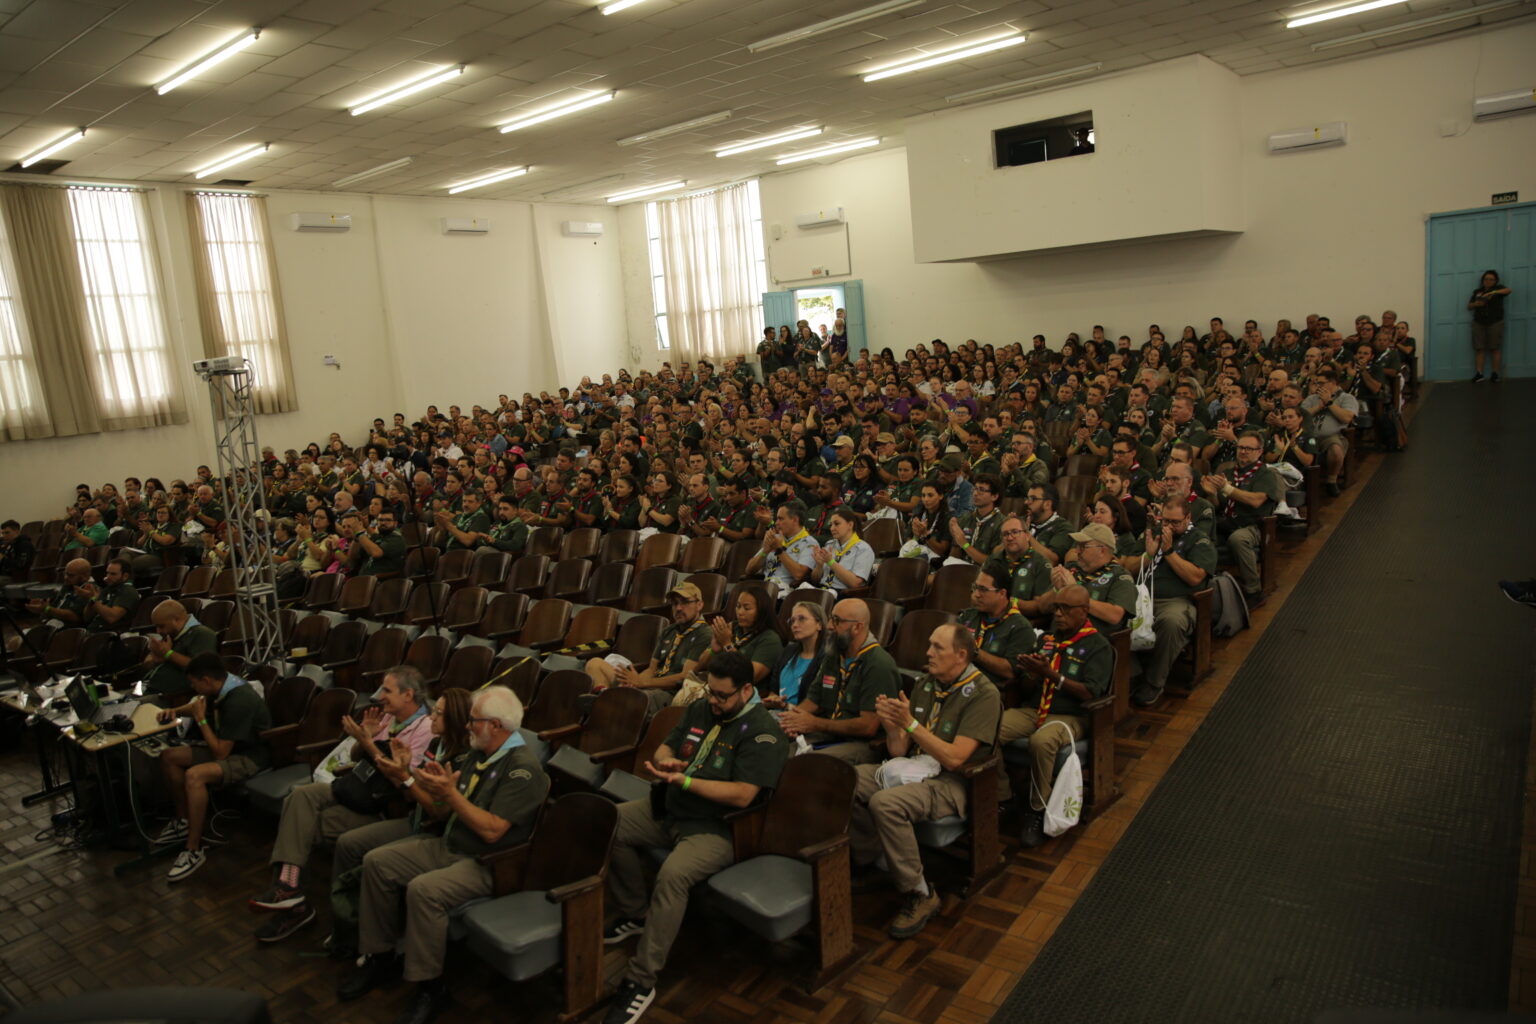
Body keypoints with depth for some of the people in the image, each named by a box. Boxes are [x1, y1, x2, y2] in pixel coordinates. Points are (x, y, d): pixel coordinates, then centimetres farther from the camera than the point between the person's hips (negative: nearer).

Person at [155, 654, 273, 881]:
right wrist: (176, 711, 2)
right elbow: (198, 705, 22)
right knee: (168, 757, 6)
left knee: (194, 775, -31)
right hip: (228, 746, 10)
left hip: (251, 755, -10)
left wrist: (201, 719, -19)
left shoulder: (239, 701, -31)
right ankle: (184, 820, 19)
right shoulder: (222, 687, -5)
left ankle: (194, 850, -19)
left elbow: (220, 753, -26)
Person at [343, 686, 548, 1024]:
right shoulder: (481, 755, 9)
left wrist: (450, 794, -22)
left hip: (487, 863, -9)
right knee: (376, 862, 0)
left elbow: (492, 830, -25)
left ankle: (429, 987, -11)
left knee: (424, 890, -31)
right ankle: (379, 957, 14)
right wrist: (436, 789, -10)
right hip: (447, 846, 10)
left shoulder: (522, 767, -20)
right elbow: (449, 810, 11)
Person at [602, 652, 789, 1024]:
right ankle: (634, 913, 13)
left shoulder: (762, 732, -16)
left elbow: (742, 795, -24)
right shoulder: (700, 709, 9)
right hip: (671, 811, 9)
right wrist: (665, 760, -9)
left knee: (672, 875, -33)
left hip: (718, 828, -8)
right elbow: (665, 746, 17)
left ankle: (640, 982, -19)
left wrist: (684, 781, -28)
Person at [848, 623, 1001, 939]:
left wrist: (910, 723, -24)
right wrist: (891, 726, -13)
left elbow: (954, 758, -21)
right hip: (914, 770, 7)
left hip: (953, 783, -7)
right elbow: (899, 751, 8)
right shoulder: (924, 685, 9)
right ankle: (864, 865, 5)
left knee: (885, 803, -33)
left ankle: (919, 895, -14)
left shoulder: (983, 695, -12)